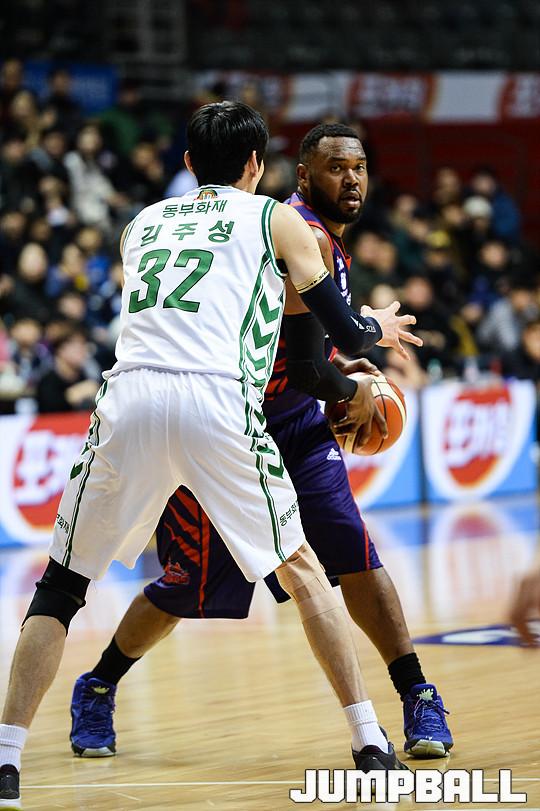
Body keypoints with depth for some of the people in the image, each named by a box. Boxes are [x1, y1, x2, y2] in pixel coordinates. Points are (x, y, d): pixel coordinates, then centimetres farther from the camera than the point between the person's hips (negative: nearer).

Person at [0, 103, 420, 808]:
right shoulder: (274, 218, 19)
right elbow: (345, 333, 20)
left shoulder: (142, 224, 29)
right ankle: (370, 743, 18)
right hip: (220, 402, -2)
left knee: (62, 583, 13)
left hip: (129, 395, 2)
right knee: (300, 567, 20)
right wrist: (379, 329, 44)